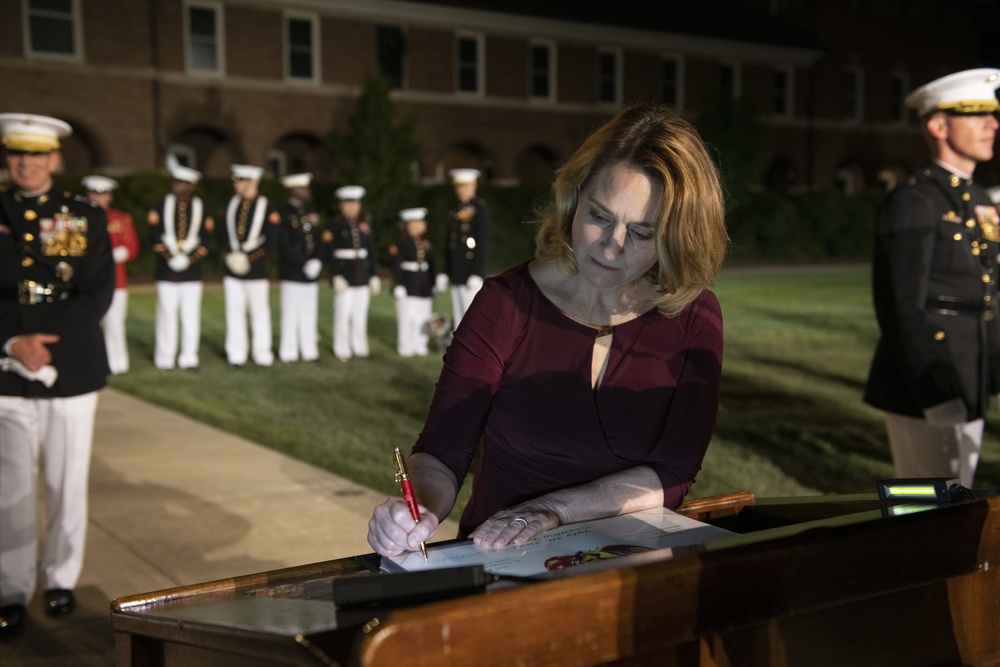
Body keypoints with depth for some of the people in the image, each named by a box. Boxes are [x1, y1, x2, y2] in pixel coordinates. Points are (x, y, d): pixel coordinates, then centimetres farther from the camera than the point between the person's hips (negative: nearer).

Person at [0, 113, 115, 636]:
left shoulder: (87, 217, 5)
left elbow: (99, 294, -3)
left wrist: (43, 339, -13)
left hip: (73, 371, 1)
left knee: (67, 484, 8)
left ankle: (61, 580, 22)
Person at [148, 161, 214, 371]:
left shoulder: (202, 209, 5)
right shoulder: (161, 207, 5)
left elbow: (207, 241, 2)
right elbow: (154, 237, -2)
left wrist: (189, 259, -11)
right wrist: (170, 258, -13)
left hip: (192, 272, 0)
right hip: (166, 272, 0)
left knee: (191, 316, 1)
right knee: (167, 315, 2)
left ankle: (189, 359, 8)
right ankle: (165, 359, 10)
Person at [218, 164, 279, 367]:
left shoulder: (266, 207, -4)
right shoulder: (231, 204, 9)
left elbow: (271, 238, -9)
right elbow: (223, 233, 12)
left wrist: (250, 257, -14)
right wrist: (228, 254, -4)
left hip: (256, 269, -4)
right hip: (232, 268, 4)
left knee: (259, 312, 4)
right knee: (234, 312, 5)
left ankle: (262, 354, 12)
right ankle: (236, 355, 11)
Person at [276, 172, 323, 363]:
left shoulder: (311, 211, 14)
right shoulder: (282, 212, -6)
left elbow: (318, 240, 13)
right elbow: (284, 245, -12)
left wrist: (317, 261, -3)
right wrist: (303, 265, -16)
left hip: (311, 271, 6)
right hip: (292, 272, -6)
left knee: (309, 312, 8)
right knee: (291, 312, -1)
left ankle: (308, 350, 13)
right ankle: (288, 352, 6)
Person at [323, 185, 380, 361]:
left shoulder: (365, 226, 11)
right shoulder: (334, 225, -3)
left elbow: (371, 253, 12)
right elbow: (330, 253, -9)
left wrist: (374, 276, 8)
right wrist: (336, 276, -15)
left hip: (362, 276, 4)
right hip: (344, 276, -4)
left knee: (360, 313, 7)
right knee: (343, 313, -2)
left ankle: (359, 347, 17)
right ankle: (342, 350, 7)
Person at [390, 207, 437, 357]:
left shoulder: (426, 243, 13)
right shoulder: (401, 242, -5)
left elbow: (431, 266, 15)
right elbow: (397, 266, -8)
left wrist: (432, 286, 13)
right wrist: (399, 286, -13)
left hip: (424, 287, 6)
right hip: (408, 287, -6)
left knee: (423, 317, 7)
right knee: (407, 317, -3)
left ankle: (420, 346, 16)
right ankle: (405, 348, 6)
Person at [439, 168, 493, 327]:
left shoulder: (481, 209, -6)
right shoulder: (455, 211, 18)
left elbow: (486, 243, -12)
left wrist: (477, 274, -18)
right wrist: (446, 272, 16)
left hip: (472, 274, -8)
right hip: (456, 276, 8)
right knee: (459, 321, 10)